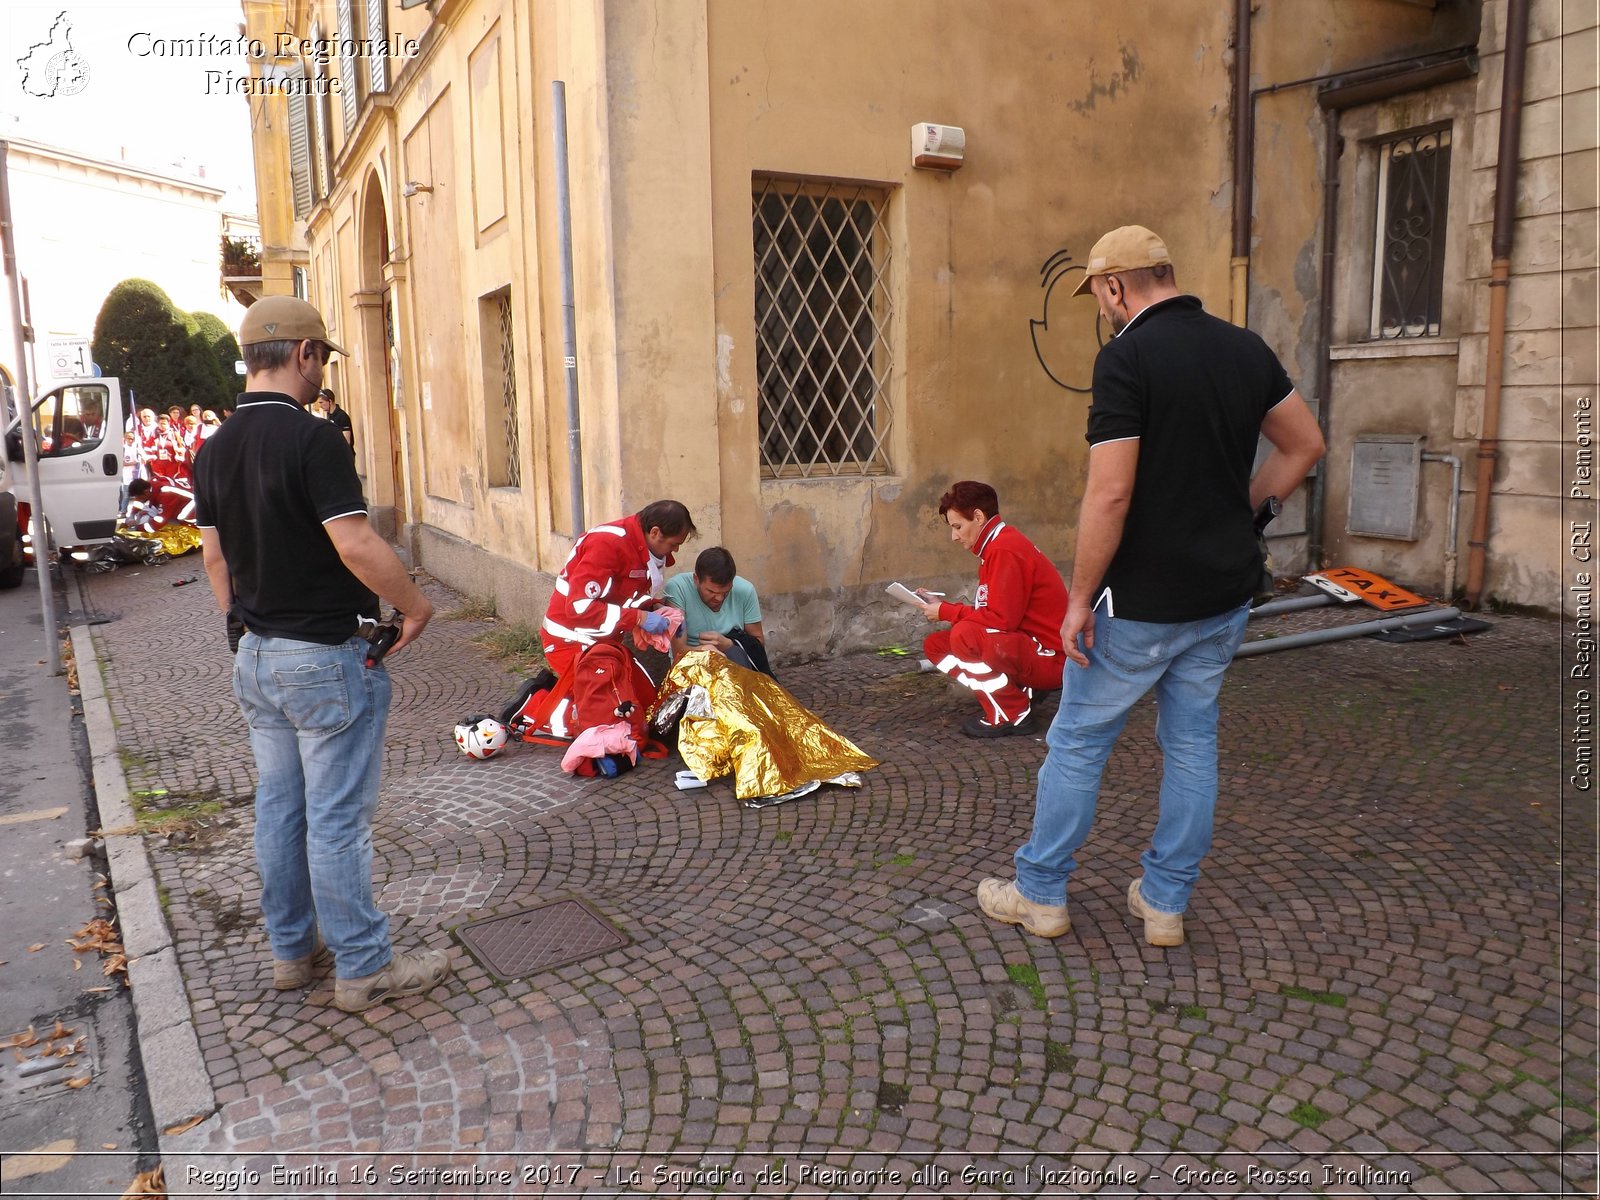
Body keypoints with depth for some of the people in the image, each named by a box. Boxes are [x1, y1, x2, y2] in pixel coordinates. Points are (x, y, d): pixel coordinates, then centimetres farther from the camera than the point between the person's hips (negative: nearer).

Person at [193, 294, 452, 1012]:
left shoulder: (213, 450, 7)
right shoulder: (310, 439, -18)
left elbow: (214, 556, 14)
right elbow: (356, 545, -25)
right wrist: (415, 607, -11)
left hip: (256, 656, 8)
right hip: (326, 657, -8)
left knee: (279, 807, 16)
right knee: (337, 817, 0)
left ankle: (291, 950, 30)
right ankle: (363, 967, 12)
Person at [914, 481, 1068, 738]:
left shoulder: (1005, 550, -19)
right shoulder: (997, 545, 11)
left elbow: (1001, 619, -25)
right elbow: (990, 613, 10)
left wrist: (946, 611, -13)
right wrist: (942, 606, 1)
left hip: (1049, 659, -10)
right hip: (1025, 647, 10)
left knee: (965, 635, -32)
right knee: (935, 645, 5)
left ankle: (1013, 714, -12)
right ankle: (1016, 693, 5)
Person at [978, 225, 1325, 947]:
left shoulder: (1127, 356, -17)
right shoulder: (1246, 349, 5)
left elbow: (1109, 495, -22)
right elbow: (1304, 447, 15)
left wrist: (1079, 599, -14)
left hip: (1142, 603, -7)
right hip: (1225, 596, 7)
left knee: (1077, 743, 9)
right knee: (1192, 745, 16)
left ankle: (1040, 894, 22)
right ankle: (1166, 903, 27)